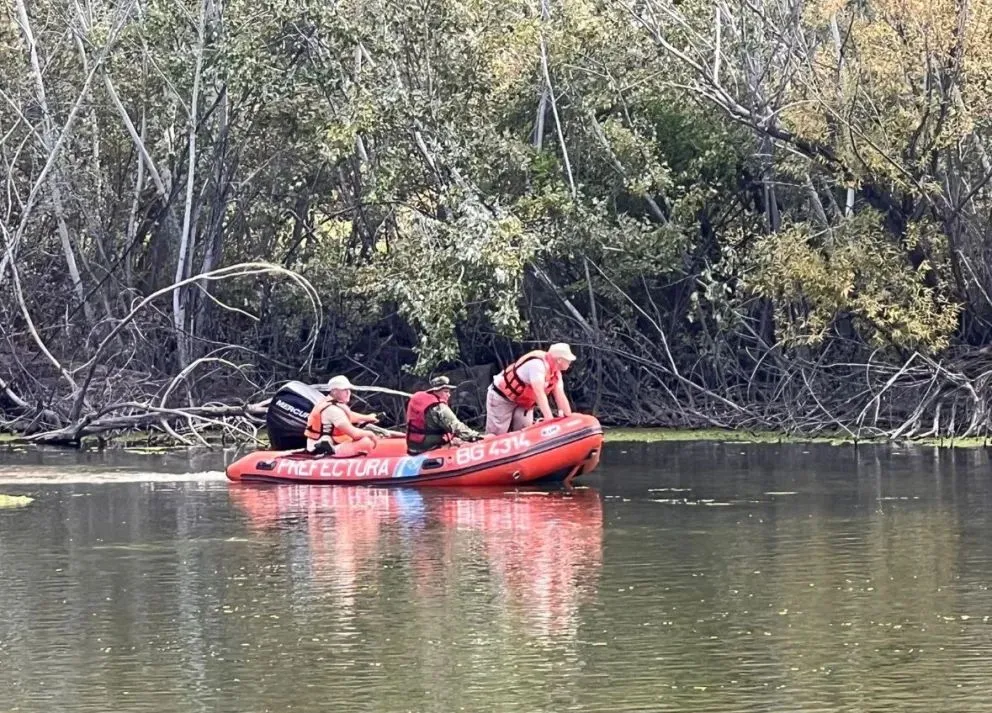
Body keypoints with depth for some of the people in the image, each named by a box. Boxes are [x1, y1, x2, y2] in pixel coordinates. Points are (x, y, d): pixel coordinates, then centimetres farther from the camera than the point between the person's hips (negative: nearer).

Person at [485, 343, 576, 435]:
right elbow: (539, 393, -37)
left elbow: (560, 396, 0)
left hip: (524, 402, 9)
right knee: (497, 436, -10)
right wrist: (549, 419, -40)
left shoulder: (556, 372, -3)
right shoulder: (537, 363, -32)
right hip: (501, 397, -9)